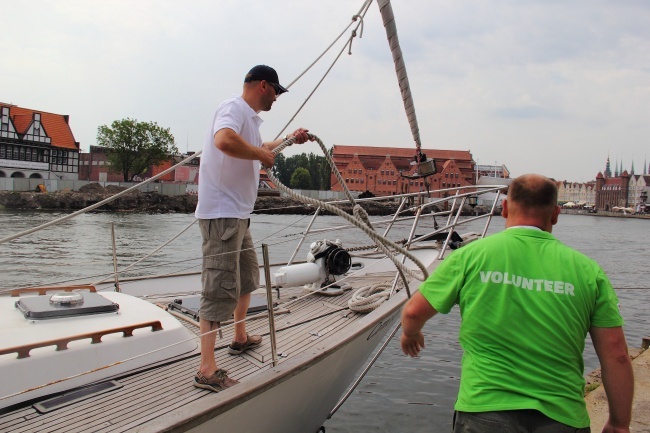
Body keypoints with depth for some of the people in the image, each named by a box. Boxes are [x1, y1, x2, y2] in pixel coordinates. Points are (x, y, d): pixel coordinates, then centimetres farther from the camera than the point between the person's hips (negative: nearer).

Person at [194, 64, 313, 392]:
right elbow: (224, 141, -35)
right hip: (221, 214, -11)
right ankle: (207, 370, -6)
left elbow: (256, 148, 40)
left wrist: (290, 139, 43)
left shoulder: (249, 118, 19)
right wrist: (261, 154, -21)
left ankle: (240, 338, 40)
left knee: (247, 276, 23)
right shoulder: (233, 108, -12)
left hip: (238, 214, 11)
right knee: (221, 288, -11)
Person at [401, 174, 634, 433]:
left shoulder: (471, 255, -6)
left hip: (484, 412, -2)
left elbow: (413, 312, 0)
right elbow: (615, 354, 0)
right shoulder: (587, 270, -1)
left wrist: (411, 333, 22)